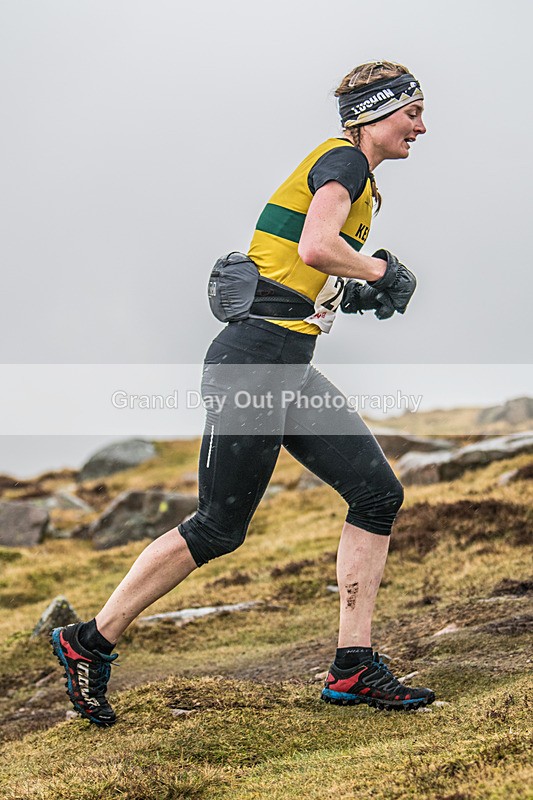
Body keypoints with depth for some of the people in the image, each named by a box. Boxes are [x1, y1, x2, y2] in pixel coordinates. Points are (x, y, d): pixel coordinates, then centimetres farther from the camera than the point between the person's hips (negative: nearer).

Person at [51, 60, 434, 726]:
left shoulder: (356, 175, 22)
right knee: (218, 528, -4)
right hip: (256, 359, -10)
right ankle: (90, 642, 10)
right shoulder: (345, 159, -8)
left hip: (289, 370, 10)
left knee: (378, 493, 2)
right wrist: (380, 271, -9)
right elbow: (315, 247, -25)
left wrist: (355, 294, 12)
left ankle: (352, 668, 5)